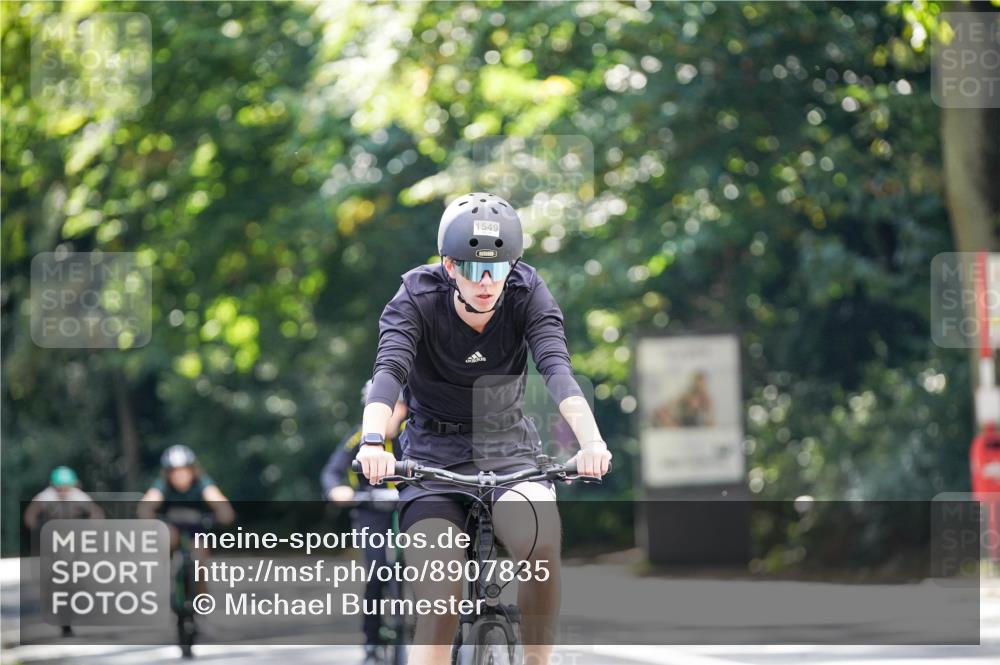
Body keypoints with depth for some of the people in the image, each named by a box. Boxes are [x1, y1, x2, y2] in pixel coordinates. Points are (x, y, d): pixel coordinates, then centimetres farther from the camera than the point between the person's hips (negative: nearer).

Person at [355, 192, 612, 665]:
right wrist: (372, 442, -48)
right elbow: (388, 371, -29)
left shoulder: (527, 295, -12)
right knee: (440, 598, -18)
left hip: (509, 449, 1)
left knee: (542, 544, -30)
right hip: (434, 456, -1)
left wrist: (591, 441, -43)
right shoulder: (416, 301, -14)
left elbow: (557, 369, -26)